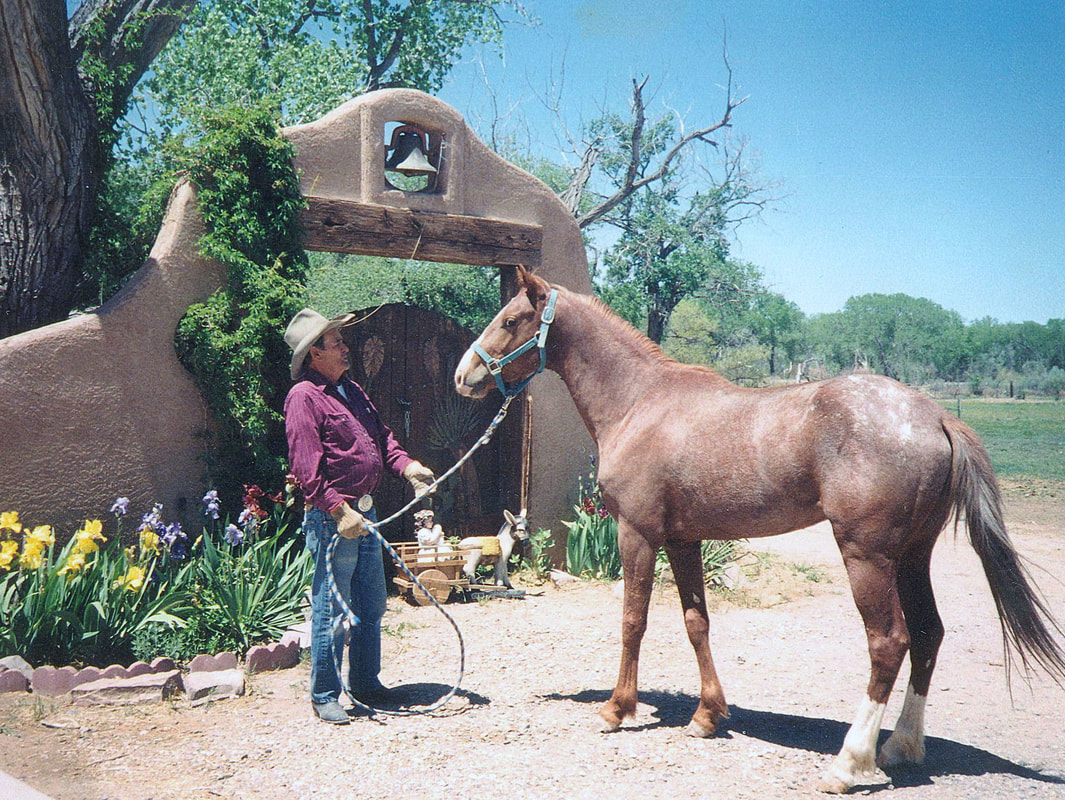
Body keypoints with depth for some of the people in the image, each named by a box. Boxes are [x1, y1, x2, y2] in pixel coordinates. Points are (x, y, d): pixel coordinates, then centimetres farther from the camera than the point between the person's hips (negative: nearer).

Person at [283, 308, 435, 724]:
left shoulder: (351, 390, 16)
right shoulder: (303, 397, -12)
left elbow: (381, 437, 19)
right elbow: (307, 468, -19)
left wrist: (406, 465, 0)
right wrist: (339, 510, -24)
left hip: (365, 511, 9)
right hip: (331, 518, -9)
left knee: (372, 604, 16)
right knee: (332, 611, -1)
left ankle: (365, 683, 30)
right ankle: (324, 696, 12)